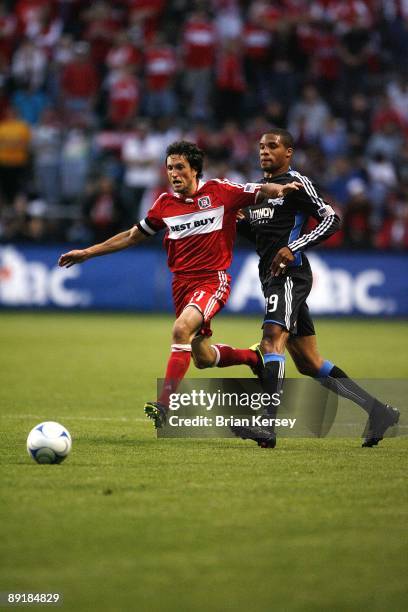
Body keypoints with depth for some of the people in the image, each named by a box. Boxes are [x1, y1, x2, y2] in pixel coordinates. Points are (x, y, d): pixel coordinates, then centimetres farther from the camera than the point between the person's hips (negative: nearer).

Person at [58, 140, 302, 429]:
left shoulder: (219, 191, -4)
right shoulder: (166, 203, 8)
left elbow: (260, 191, 2)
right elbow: (133, 236, 19)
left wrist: (280, 189, -22)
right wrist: (87, 253, 18)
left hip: (213, 279, -5)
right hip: (182, 283, 5)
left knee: (182, 328, -30)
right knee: (203, 358, 10)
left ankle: (165, 404, -32)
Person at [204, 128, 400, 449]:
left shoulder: (296, 182, -5)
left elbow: (331, 220, -11)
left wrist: (293, 247, -20)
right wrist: (240, 221, 8)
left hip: (290, 275, -9)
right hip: (272, 278, 9)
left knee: (272, 340, -24)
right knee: (310, 363, 9)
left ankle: (268, 425, -33)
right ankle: (378, 411, 15)